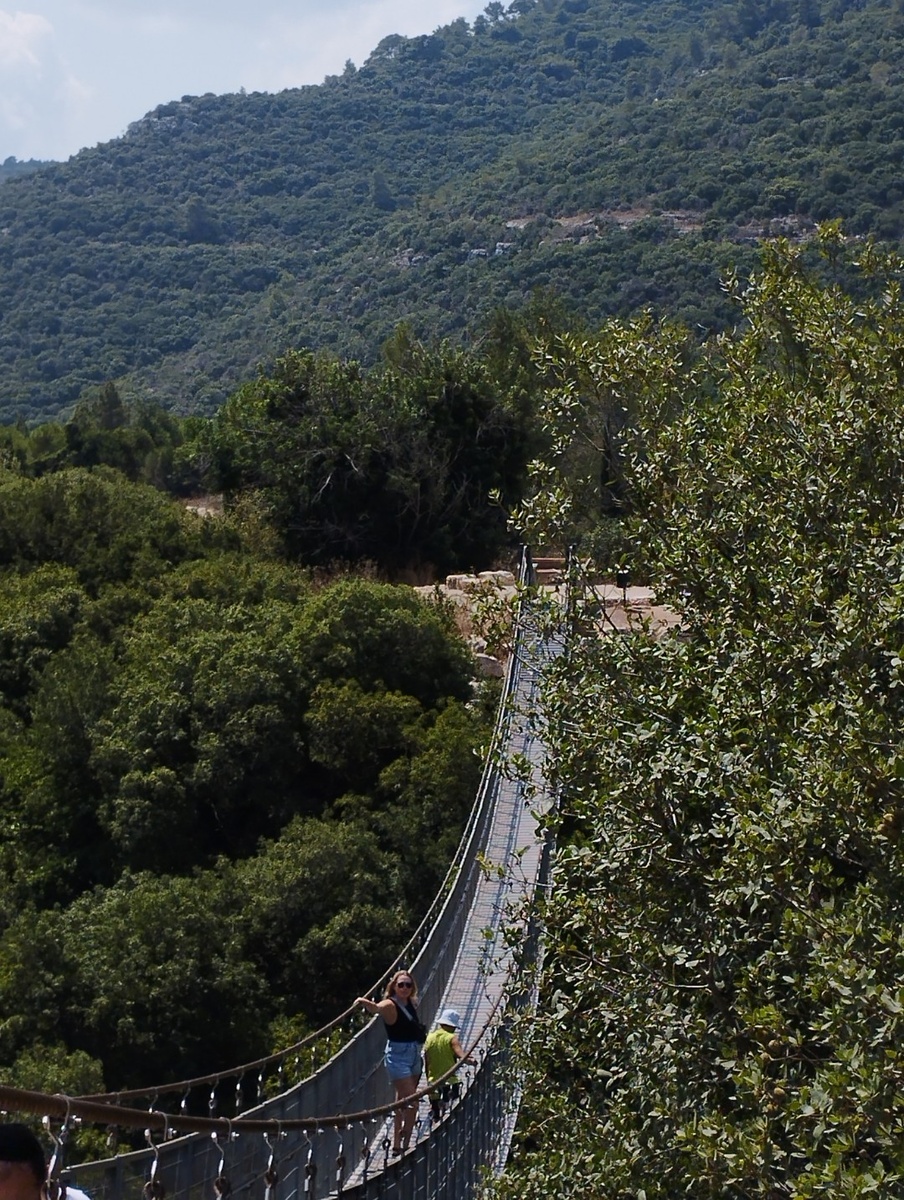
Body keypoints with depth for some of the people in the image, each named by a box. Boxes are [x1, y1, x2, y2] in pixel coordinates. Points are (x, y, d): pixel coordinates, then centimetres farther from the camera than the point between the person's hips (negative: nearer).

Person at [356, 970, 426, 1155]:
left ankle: (397, 1144, 24)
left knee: (403, 1103, 15)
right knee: (411, 1102, -13)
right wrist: (365, 1002, -57)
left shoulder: (410, 1003, 6)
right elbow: (376, 1008, -39)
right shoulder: (390, 1005, -15)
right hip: (397, 1056, -8)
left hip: (414, 1055, 8)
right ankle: (404, 1142, -2)